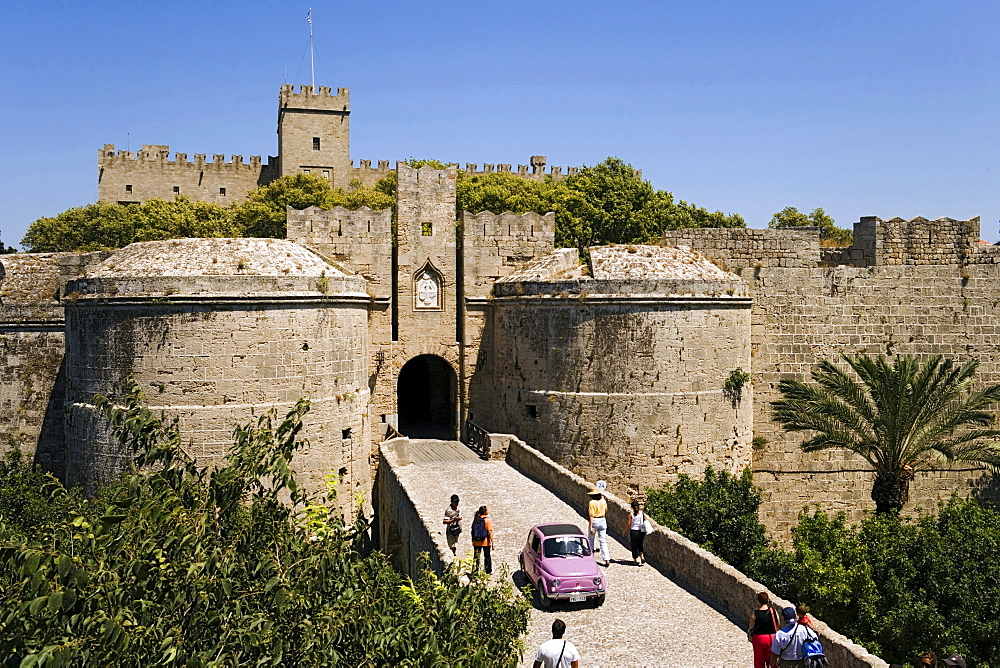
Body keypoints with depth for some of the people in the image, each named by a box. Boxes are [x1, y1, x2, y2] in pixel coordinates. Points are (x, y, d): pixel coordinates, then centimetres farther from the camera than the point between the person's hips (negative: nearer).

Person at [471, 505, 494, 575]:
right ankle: (488, 571, 18)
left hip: (476, 542, 3)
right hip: (485, 542, -3)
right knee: (487, 557, 12)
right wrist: (492, 542, -11)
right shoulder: (488, 520, -12)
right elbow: (490, 532, -15)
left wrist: (473, 541, 14)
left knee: (476, 557, 12)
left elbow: (473, 531, 6)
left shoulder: (476, 520, 2)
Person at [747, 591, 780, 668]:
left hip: (759, 639, -2)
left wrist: (750, 637, 9)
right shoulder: (773, 612, -9)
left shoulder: (754, 614, -16)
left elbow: (751, 628, -9)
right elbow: (778, 626, 0)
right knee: (772, 661, 17)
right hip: (772, 638, 2)